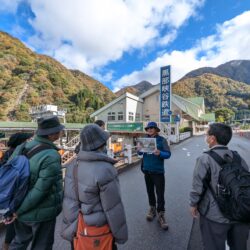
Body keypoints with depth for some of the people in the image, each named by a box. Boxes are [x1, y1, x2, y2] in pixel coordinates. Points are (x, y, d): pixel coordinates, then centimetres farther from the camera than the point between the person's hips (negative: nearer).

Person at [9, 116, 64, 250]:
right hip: (41, 213, -6)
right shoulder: (51, 157, -27)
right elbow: (40, 190, -26)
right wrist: (18, 210, -10)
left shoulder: (21, 148, -7)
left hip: (21, 210, 6)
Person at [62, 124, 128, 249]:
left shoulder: (73, 166, -9)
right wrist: (121, 234, -5)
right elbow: (113, 208, -20)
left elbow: (69, 202, -2)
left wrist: (69, 228, 10)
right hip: (99, 229, -5)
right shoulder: (105, 170, -29)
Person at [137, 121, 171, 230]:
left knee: (160, 193, 4)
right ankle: (152, 208, 38)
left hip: (158, 171, -4)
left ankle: (161, 214, 21)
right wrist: (139, 150, -18)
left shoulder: (162, 140, -9)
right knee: (150, 191, 18)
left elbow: (168, 154, -13)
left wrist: (159, 153, -33)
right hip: (147, 170, 4)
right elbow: (141, 153, 5)